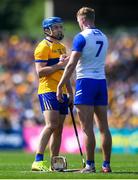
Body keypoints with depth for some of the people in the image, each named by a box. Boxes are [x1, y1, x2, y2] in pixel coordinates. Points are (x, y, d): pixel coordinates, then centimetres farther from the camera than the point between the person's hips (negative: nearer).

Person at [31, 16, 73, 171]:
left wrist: (70, 92, 21)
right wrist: (59, 65, -18)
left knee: (59, 129, 6)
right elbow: (40, 72, -15)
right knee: (51, 125, -21)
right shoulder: (43, 47, -6)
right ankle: (38, 161, -25)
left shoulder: (62, 47, 22)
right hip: (48, 91, -9)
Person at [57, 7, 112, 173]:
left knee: (87, 128, -6)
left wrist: (60, 86, -11)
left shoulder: (81, 37, -8)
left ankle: (90, 165, -8)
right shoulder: (103, 37, 13)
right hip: (101, 81, 6)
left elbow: (72, 65, -14)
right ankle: (106, 164, 7)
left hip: (85, 81, -6)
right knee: (104, 127, 6)